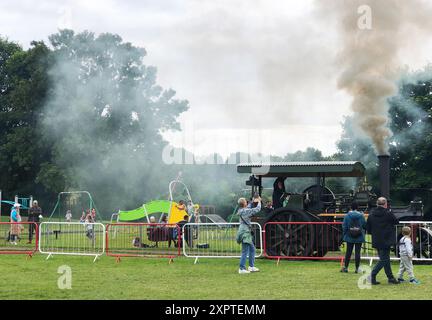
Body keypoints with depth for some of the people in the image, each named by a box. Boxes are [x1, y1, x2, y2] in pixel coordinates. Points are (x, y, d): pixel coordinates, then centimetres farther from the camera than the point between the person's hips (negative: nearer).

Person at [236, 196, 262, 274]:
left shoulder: (241, 211, 9)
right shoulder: (246, 211, -16)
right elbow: (257, 209, -11)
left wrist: (253, 202, 30)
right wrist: (259, 202, 6)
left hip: (246, 233, 10)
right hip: (245, 233, -10)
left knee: (252, 249, 18)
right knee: (245, 251, -7)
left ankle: (251, 266, 24)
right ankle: (242, 269, -6)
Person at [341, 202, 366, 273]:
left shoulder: (347, 216, -6)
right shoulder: (361, 216, -5)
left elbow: (344, 226, -3)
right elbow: (365, 226, 1)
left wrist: (344, 234, 9)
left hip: (349, 237, 0)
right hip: (359, 237, 0)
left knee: (348, 252, 8)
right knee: (357, 252, 3)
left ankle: (346, 267, 11)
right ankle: (357, 268, 4)